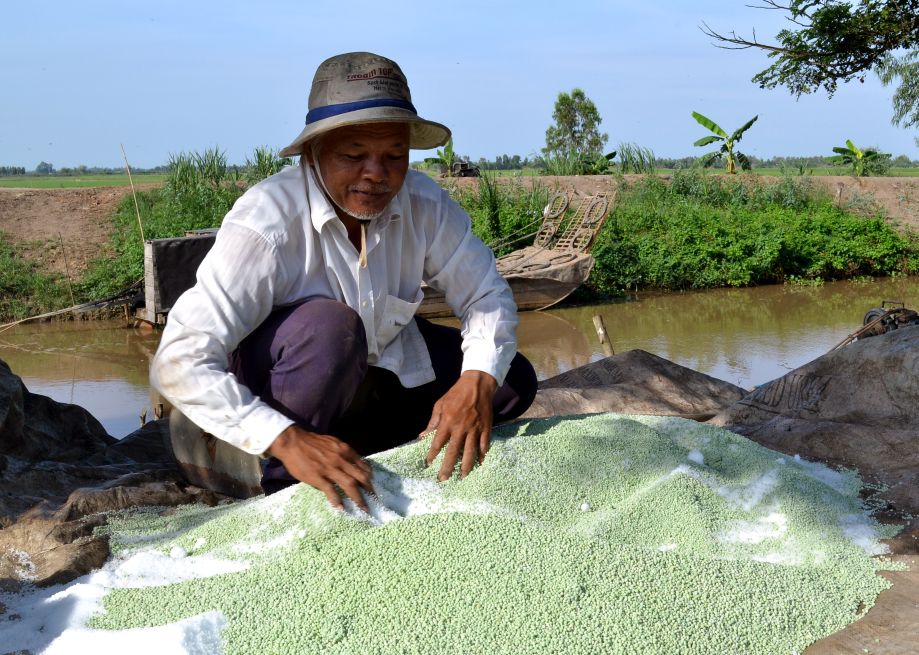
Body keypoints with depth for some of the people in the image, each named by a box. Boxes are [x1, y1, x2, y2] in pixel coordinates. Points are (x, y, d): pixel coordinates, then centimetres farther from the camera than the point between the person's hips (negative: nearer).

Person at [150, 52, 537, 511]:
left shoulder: (425, 205, -17)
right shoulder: (265, 224, -31)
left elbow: (487, 294, -10)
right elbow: (178, 363, -37)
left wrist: (477, 383, -31)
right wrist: (287, 439, -48)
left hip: (377, 366, 6)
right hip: (275, 383, -5)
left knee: (513, 381, -7)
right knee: (329, 324, -37)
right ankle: (288, 485, -15)